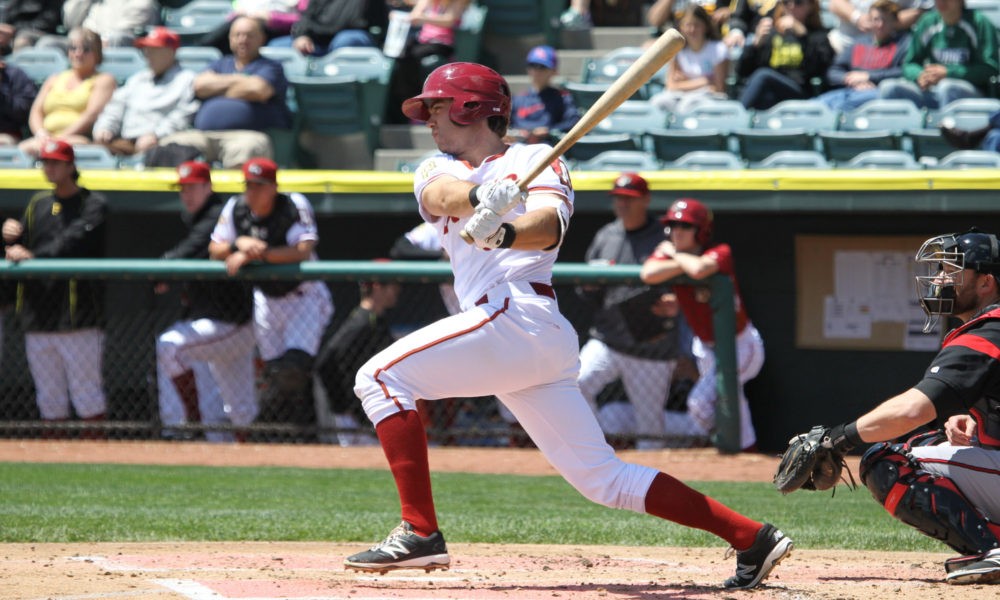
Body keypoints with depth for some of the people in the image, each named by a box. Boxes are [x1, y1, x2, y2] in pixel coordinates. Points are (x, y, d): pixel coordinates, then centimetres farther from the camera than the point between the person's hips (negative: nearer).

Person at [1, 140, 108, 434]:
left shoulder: (92, 204, -1)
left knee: (87, 398, -6)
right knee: (50, 401, 8)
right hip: (37, 321, 6)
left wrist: (33, 256, -27)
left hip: (77, 318, -6)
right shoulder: (38, 204, 18)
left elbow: (72, 244, -17)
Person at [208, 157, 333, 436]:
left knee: (294, 368, -21)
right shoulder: (236, 208, -4)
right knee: (275, 372, 4)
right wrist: (239, 244, -24)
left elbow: (303, 251, -32)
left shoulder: (295, 206, -20)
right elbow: (214, 250, -2)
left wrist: (255, 254, -37)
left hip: (303, 296, -5)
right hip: (265, 298, 5)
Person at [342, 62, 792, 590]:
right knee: (603, 478, 3)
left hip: (518, 314, -7)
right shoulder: (438, 169, 25)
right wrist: (482, 199, -25)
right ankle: (753, 538, 2)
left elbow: (550, 223, -13)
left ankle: (419, 532, -20)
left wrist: (504, 234, -36)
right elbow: (442, 195, -1)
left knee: (381, 377, -12)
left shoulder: (536, 159, 8)